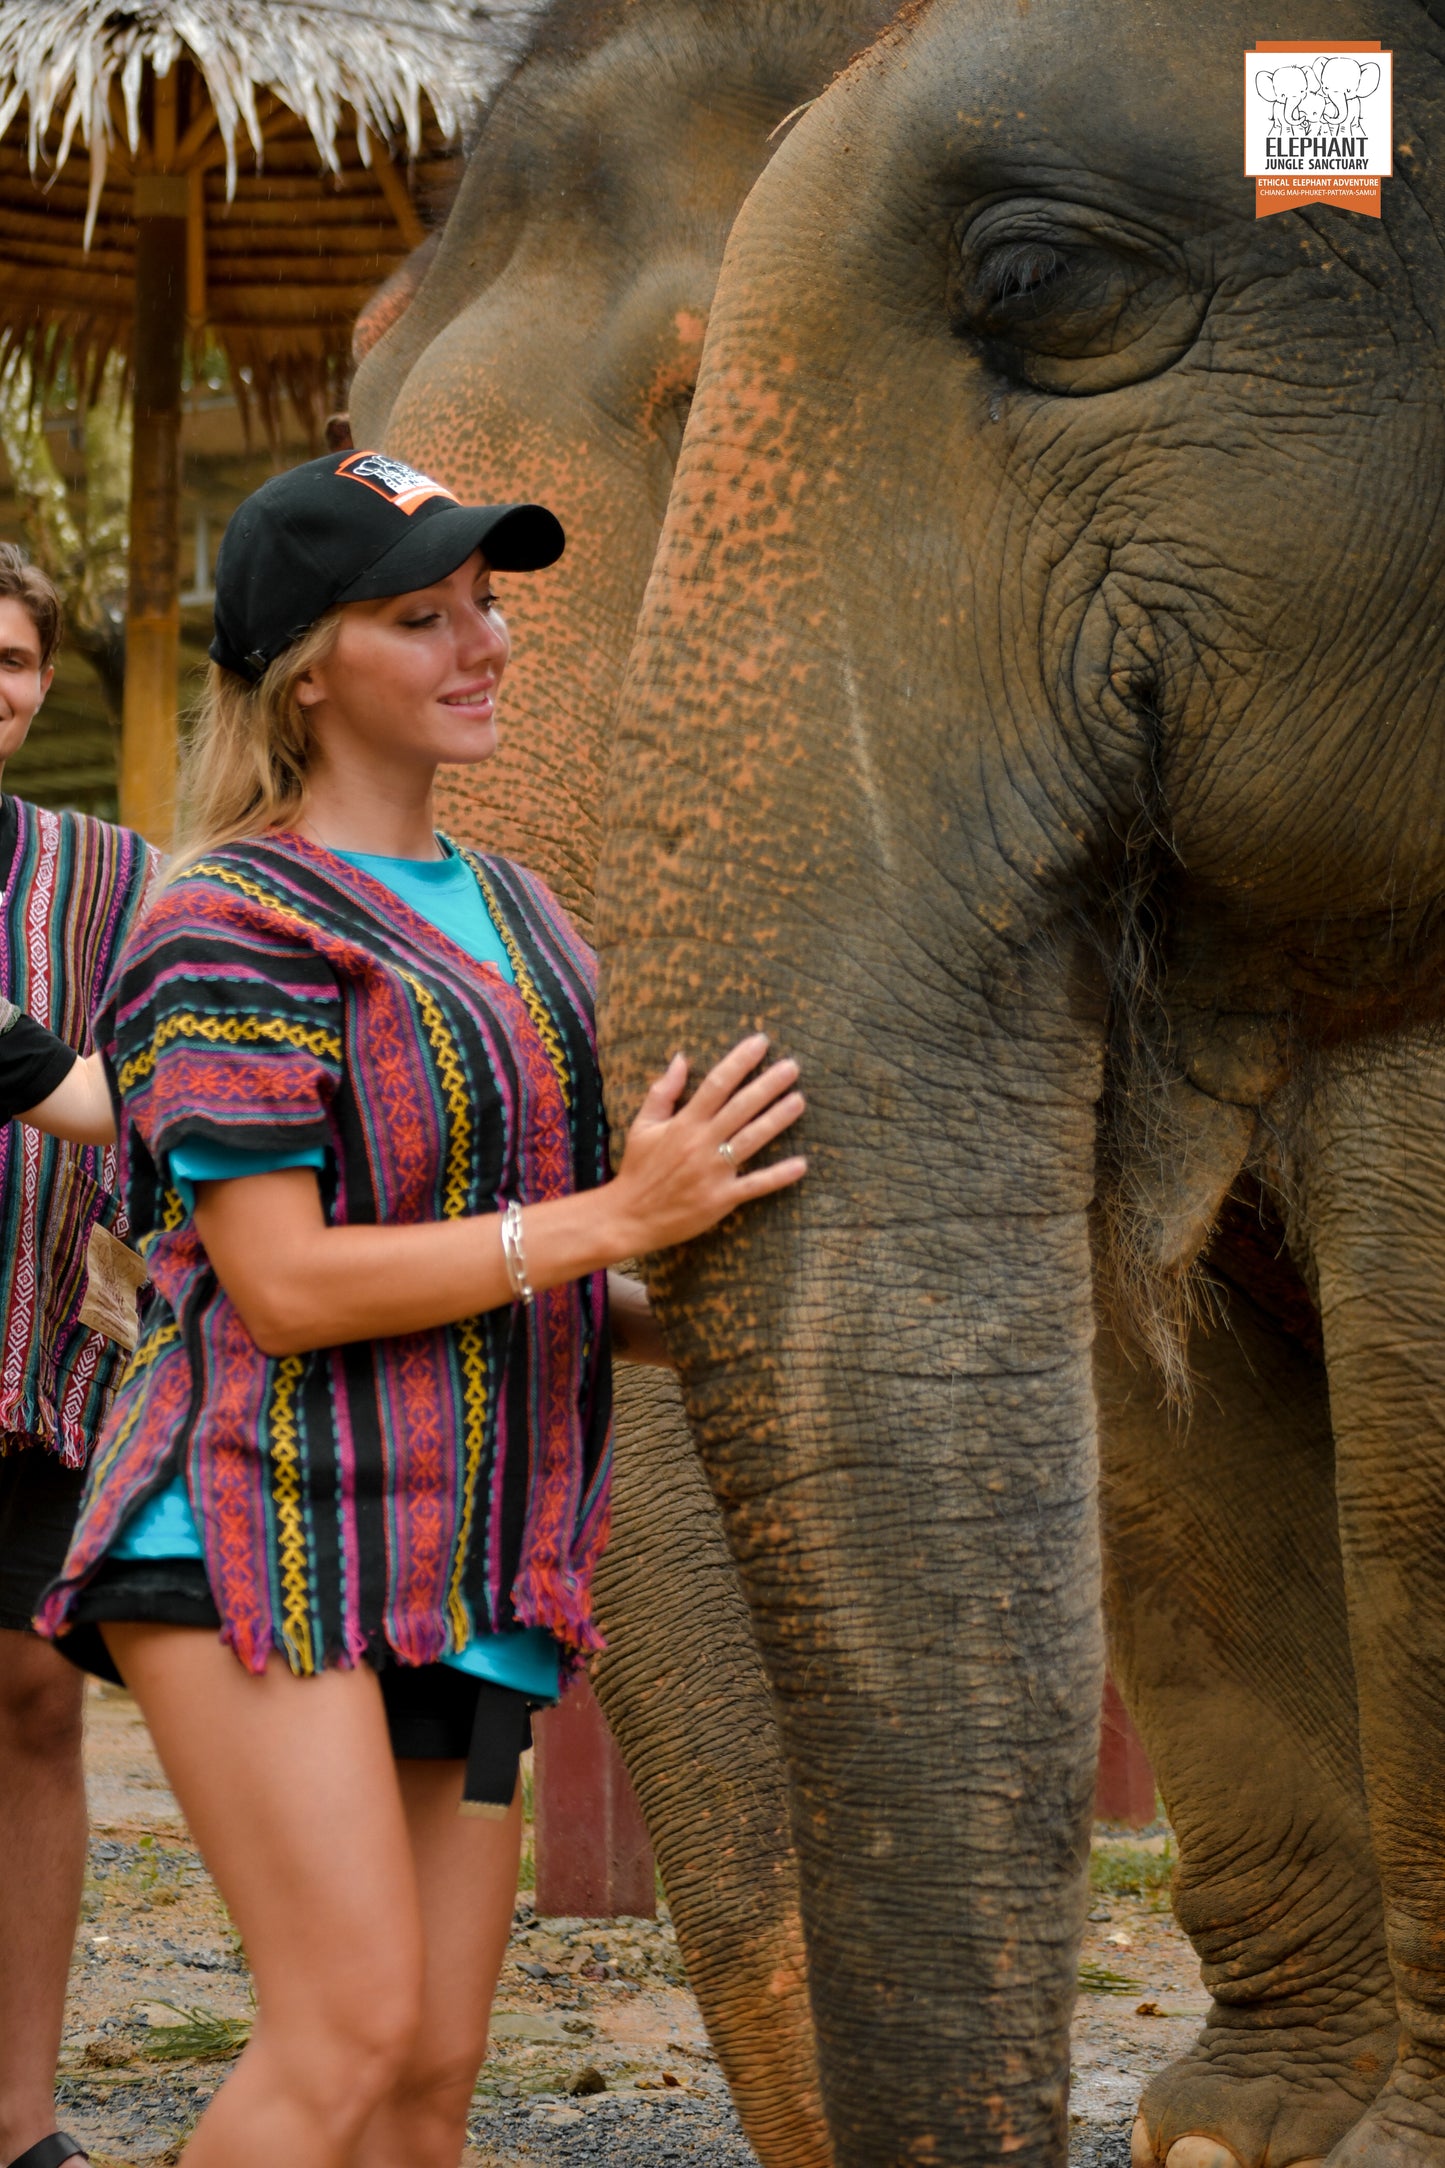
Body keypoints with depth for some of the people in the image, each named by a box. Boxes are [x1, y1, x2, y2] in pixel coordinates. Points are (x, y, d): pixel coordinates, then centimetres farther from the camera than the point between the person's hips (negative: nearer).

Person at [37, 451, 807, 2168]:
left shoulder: (507, 915, 18)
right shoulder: (233, 928, -8)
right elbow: (284, 1284, -16)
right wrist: (622, 1217, -19)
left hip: (461, 1565, 8)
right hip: (256, 1527, -8)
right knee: (351, 2028, -20)